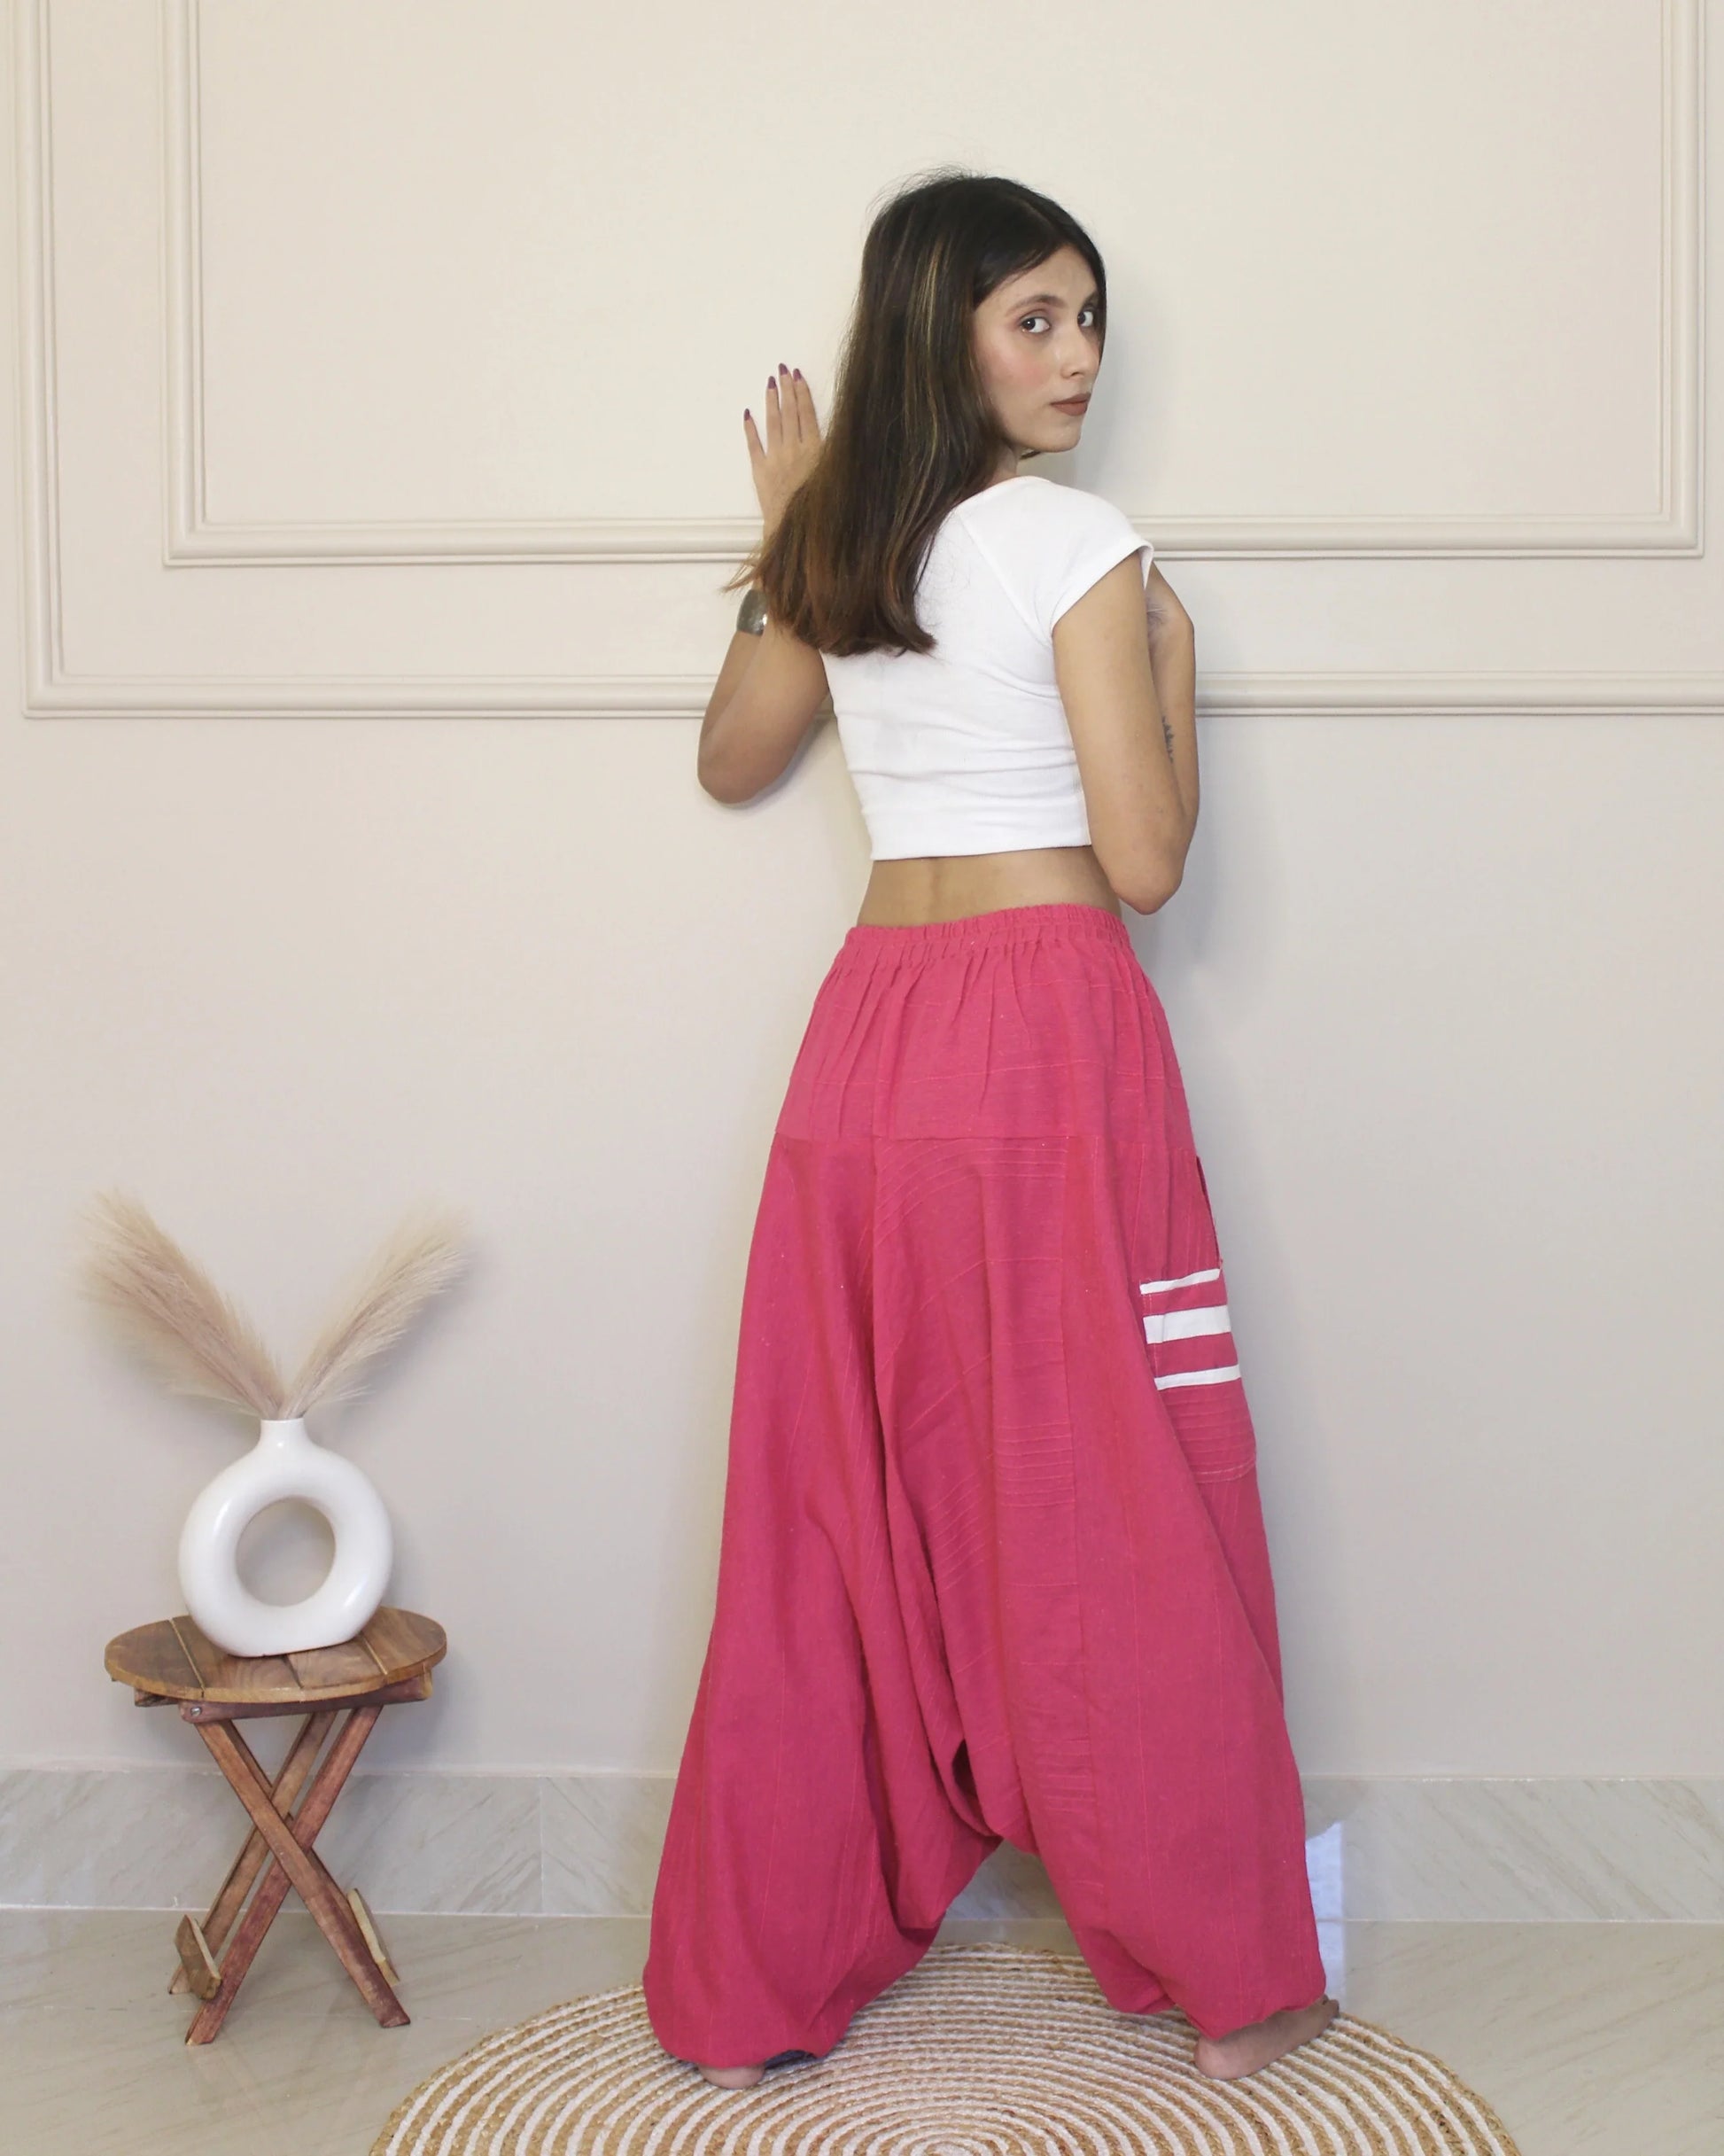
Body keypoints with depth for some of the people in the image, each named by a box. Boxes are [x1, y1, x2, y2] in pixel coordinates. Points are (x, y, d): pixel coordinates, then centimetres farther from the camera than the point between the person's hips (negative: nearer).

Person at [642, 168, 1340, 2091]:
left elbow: (730, 761, 26)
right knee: (1118, 1516, 4)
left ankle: (753, 1988, 19)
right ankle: (1228, 1983, 19)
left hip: (867, 1033, 6)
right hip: (1049, 1026, -6)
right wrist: (1174, 670, 6)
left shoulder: (831, 546, 10)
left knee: (843, 1517, 11)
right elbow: (1146, 862, -10)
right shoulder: (1077, 544, -8)